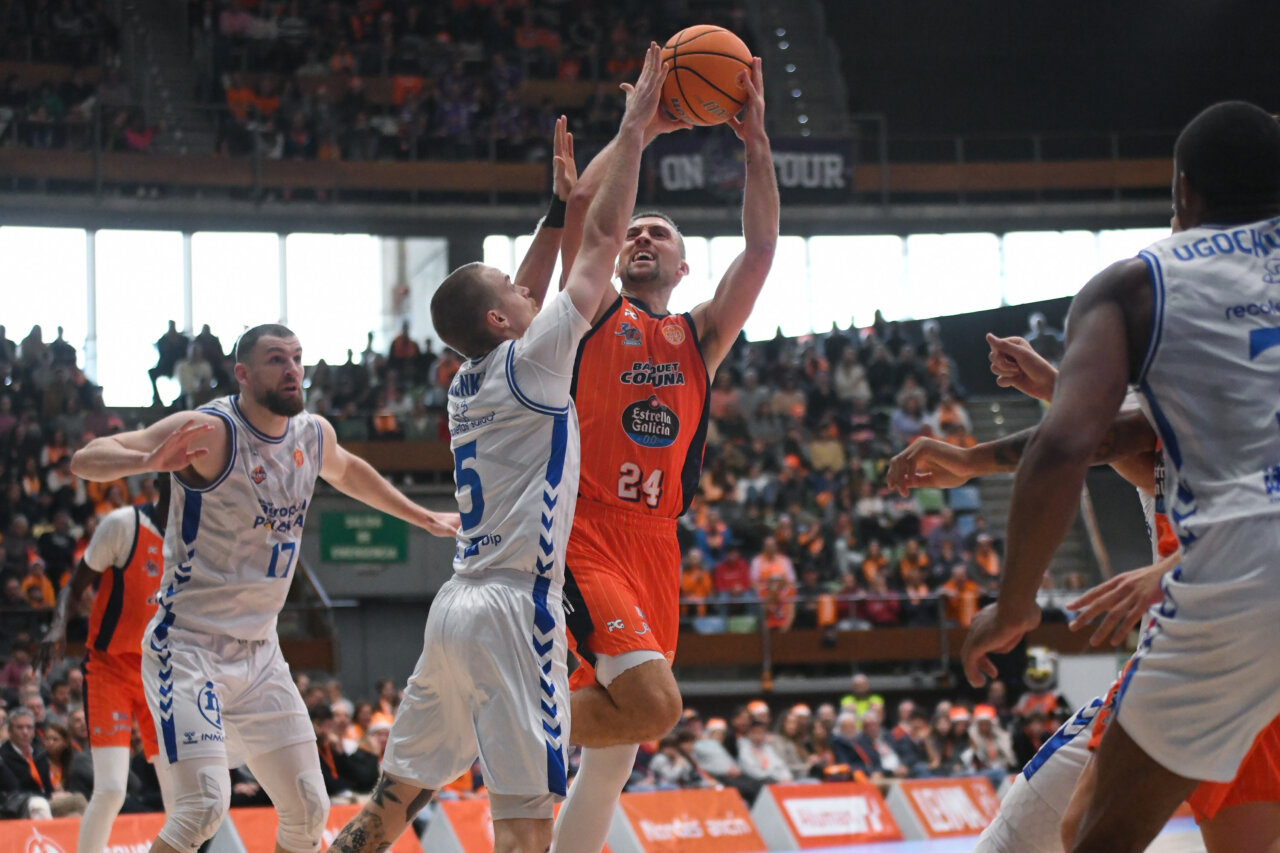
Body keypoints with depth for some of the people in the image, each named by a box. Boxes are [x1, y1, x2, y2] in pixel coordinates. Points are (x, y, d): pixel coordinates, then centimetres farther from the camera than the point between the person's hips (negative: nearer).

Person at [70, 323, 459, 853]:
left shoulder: (315, 435, 5)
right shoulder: (211, 431, -17)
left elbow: (347, 471, 31)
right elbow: (86, 460, -24)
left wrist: (424, 519, 36)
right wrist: (148, 460, -45)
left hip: (260, 652, 7)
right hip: (189, 646, -7)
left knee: (308, 810, 6)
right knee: (205, 804, -23)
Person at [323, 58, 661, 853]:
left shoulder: (469, 384, 14)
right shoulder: (529, 363, -7)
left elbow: (524, 305, 32)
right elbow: (604, 241, -5)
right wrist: (634, 127, 2)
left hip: (459, 606, 9)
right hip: (513, 610, -9)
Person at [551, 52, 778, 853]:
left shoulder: (702, 336, 18)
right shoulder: (597, 316, 8)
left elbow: (762, 250, 6)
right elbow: (583, 206, -8)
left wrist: (757, 144, -2)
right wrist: (642, 126, -5)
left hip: (656, 545, 6)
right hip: (586, 536, -6)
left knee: (617, 750, 7)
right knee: (654, 702, -24)